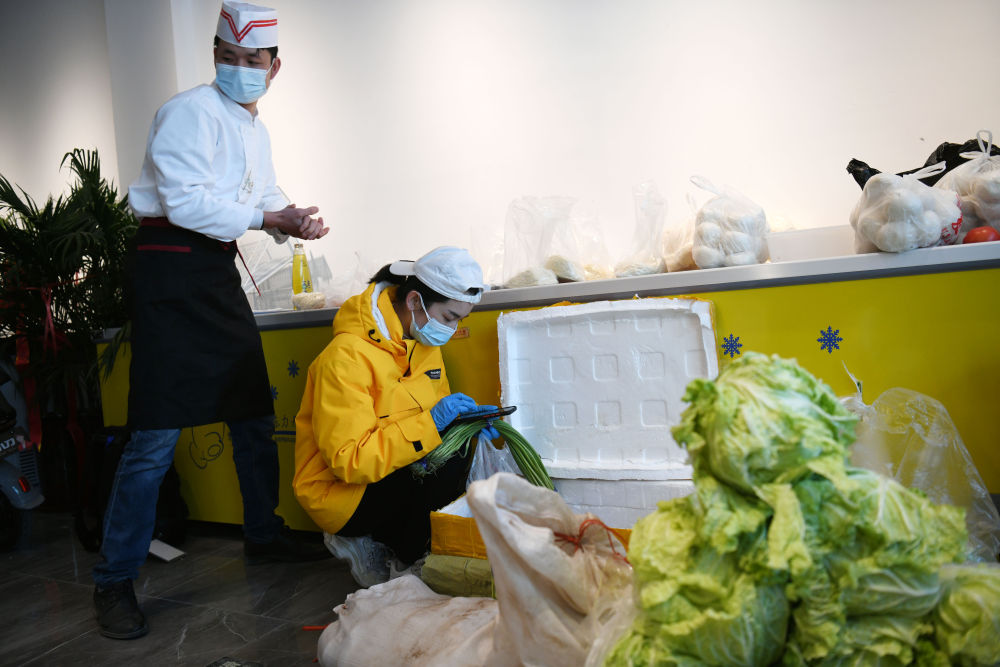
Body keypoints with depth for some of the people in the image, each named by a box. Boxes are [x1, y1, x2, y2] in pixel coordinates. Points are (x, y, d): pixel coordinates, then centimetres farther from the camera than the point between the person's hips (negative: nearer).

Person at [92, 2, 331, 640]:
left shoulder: (257, 130, 19)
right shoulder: (191, 111, -9)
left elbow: (265, 196, 22)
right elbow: (186, 203, -19)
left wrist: (297, 220, 1)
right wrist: (269, 217, -17)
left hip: (219, 274, 9)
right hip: (171, 274, -9)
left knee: (254, 412, 13)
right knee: (156, 435, -9)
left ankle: (265, 535, 29)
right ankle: (115, 582, 5)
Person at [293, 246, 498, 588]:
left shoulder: (423, 341, 2)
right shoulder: (348, 356, -25)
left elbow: (434, 409, 14)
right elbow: (348, 460, -29)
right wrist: (430, 423, -33)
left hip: (390, 474, 9)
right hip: (339, 492, -8)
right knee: (448, 467, -27)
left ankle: (373, 544, 2)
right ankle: (398, 561, 0)